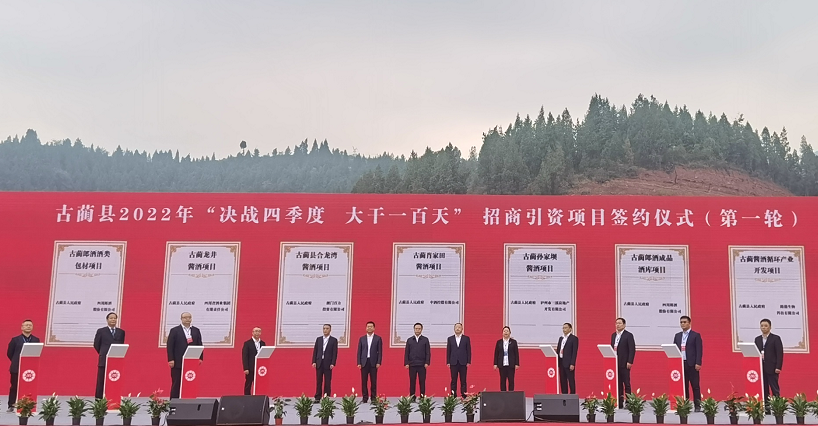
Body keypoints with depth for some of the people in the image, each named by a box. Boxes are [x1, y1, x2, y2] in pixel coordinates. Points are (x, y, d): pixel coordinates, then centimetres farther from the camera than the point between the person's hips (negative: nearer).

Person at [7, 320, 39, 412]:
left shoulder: (36, 340, 6)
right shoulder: (15, 339, 2)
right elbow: (9, 353, 7)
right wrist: (16, 362, 7)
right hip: (17, 368, -1)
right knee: (14, 387, 3)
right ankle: (11, 406, 11)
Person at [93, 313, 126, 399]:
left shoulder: (121, 332, 10)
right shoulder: (101, 331, 4)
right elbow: (96, 345, 7)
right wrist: (103, 354, 8)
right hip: (104, 360, -2)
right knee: (101, 381, 1)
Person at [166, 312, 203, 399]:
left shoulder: (196, 331, 12)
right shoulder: (174, 330, 2)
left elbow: (200, 345, 11)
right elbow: (170, 346, -3)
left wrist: (200, 358, 1)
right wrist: (170, 360, -11)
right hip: (178, 363, -3)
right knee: (176, 384, 1)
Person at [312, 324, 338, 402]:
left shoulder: (334, 340, 2)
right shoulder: (318, 339, 12)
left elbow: (335, 353, -2)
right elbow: (315, 351, 10)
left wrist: (333, 363, -10)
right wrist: (314, 362, 0)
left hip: (328, 364, -3)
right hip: (319, 363, 3)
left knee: (327, 382, -1)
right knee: (318, 381, 3)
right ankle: (317, 398, 6)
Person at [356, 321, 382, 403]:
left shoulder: (378, 338, 4)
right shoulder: (362, 338, 10)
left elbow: (380, 351, 1)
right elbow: (359, 351, 8)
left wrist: (378, 362, -8)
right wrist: (359, 363, -1)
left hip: (373, 362, -2)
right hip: (364, 362, 2)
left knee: (373, 381, -1)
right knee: (364, 381, 1)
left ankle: (373, 398, 5)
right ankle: (365, 398, 6)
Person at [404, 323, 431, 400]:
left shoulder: (425, 340, 7)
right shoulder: (409, 340, 10)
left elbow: (428, 352, 3)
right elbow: (406, 353, 8)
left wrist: (427, 362, -7)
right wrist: (406, 363, -1)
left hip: (422, 364, -1)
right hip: (412, 364, 1)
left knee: (422, 382, 0)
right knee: (412, 382, 2)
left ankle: (422, 397, 4)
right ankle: (412, 397, 7)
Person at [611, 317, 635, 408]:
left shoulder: (628, 335, -4)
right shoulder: (613, 335, 15)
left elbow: (632, 349, -9)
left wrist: (629, 362, -16)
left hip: (624, 364, -6)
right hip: (615, 363, 6)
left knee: (626, 383, -2)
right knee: (617, 384, 7)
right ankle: (619, 403, 11)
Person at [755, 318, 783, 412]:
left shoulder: (775, 338, 0)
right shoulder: (757, 339, 15)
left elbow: (780, 353, -6)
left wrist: (778, 367, -12)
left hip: (772, 368, -5)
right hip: (760, 368, 5)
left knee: (775, 389, -4)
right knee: (764, 390, 5)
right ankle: (766, 408, 8)